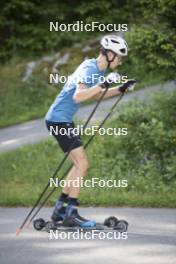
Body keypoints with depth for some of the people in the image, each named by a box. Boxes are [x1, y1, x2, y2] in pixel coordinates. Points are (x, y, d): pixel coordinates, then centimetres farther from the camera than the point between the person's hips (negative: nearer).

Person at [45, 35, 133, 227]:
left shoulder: (97, 69, 11)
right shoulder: (89, 69, -19)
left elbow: (95, 95, 25)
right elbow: (78, 96, -35)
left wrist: (120, 90, 16)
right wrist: (102, 85, -40)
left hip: (62, 120, 10)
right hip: (59, 120, -10)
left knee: (79, 165, 14)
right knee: (82, 164, -11)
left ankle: (60, 209, 19)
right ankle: (71, 214, -9)